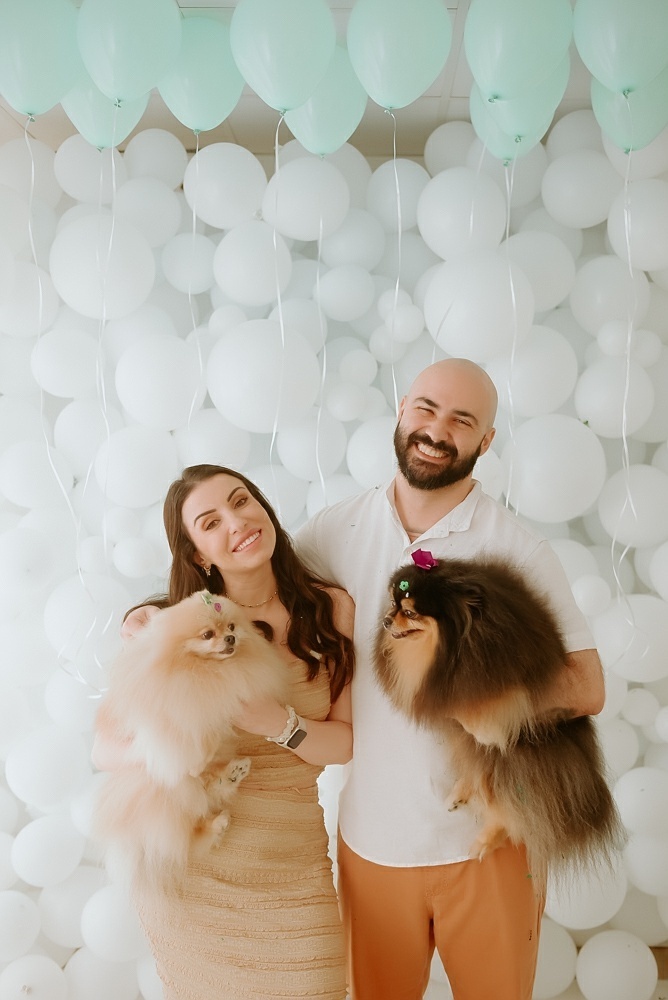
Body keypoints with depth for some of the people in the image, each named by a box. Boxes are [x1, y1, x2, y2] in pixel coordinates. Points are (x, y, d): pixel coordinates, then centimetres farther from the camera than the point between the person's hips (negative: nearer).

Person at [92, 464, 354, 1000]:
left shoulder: (331, 611, -6)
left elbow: (346, 740, -5)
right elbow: (106, 750, -7)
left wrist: (278, 723, -24)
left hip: (293, 870, 1)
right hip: (191, 871, 0)